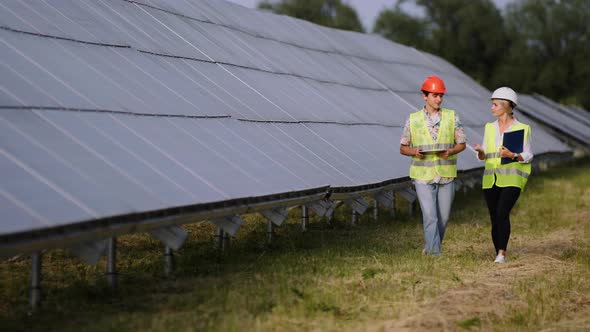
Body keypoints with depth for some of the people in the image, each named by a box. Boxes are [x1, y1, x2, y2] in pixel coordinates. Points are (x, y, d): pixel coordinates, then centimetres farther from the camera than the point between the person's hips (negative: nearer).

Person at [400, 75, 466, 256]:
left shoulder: (452, 117, 3)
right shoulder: (413, 119, 2)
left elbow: (462, 144, 6)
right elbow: (403, 147, 7)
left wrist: (450, 152, -15)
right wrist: (414, 152, -15)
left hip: (446, 176, 2)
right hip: (423, 176, -2)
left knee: (443, 217, 9)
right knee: (430, 217, -12)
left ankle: (431, 247, 30)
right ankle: (435, 254, -9)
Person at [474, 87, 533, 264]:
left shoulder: (522, 129, -1)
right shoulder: (489, 127, 13)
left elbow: (528, 156, -1)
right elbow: (484, 157, 14)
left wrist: (512, 155, -19)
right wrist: (480, 151, -9)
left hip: (512, 178, -5)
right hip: (491, 179, 5)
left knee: (502, 213, -20)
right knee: (494, 218, 4)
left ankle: (501, 254, -21)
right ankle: (498, 253, 14)